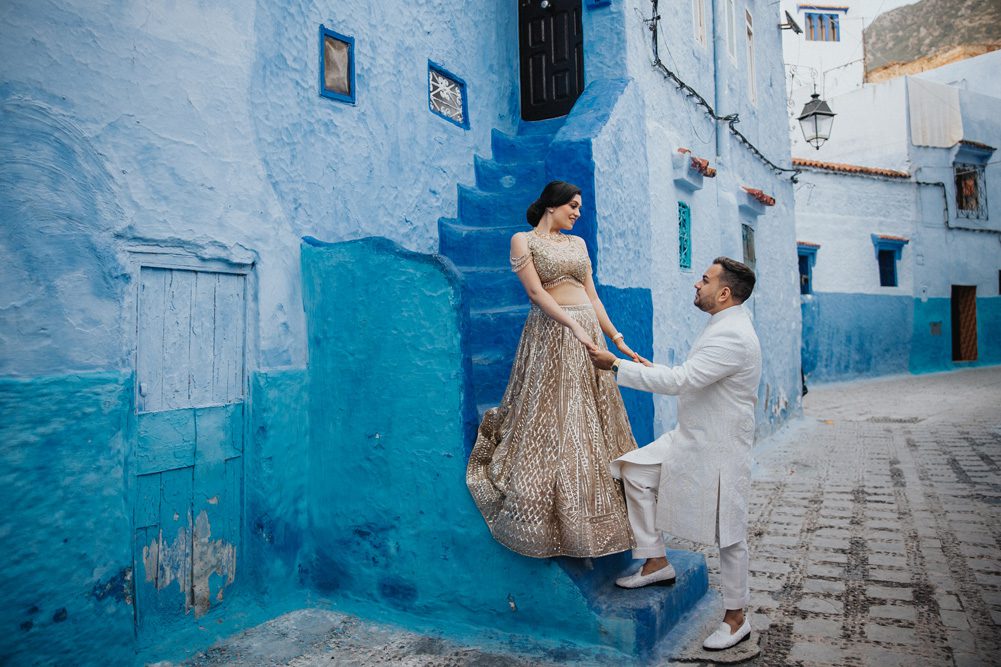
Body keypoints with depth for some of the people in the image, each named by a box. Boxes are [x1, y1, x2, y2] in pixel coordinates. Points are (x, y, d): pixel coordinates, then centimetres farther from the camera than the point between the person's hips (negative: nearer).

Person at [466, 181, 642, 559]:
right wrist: (573, 326, -21)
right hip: (551, 336, -6)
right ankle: (547, 525, 8)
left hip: (588, 333, 6)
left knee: (593, 423, 7)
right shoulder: (523, 240, 1)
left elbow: (591, 295, 16)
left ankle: (586, 521, 20)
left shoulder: (578, 243, 18)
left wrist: (616, 338, 9)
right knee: (552, 423, -5)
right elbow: (536, 291, -11)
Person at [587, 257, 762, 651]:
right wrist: (655, 370, 8)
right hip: (690, 438, 10)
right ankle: (656, 562, 19)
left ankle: (736, 619, 25)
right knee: (635, 471, 7)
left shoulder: (732, 337, -25)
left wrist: (617, 366, -28)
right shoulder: (722, 327, 9)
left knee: (728, 534, 5)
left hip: (720, 449, -10)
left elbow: (680, 381, -31)